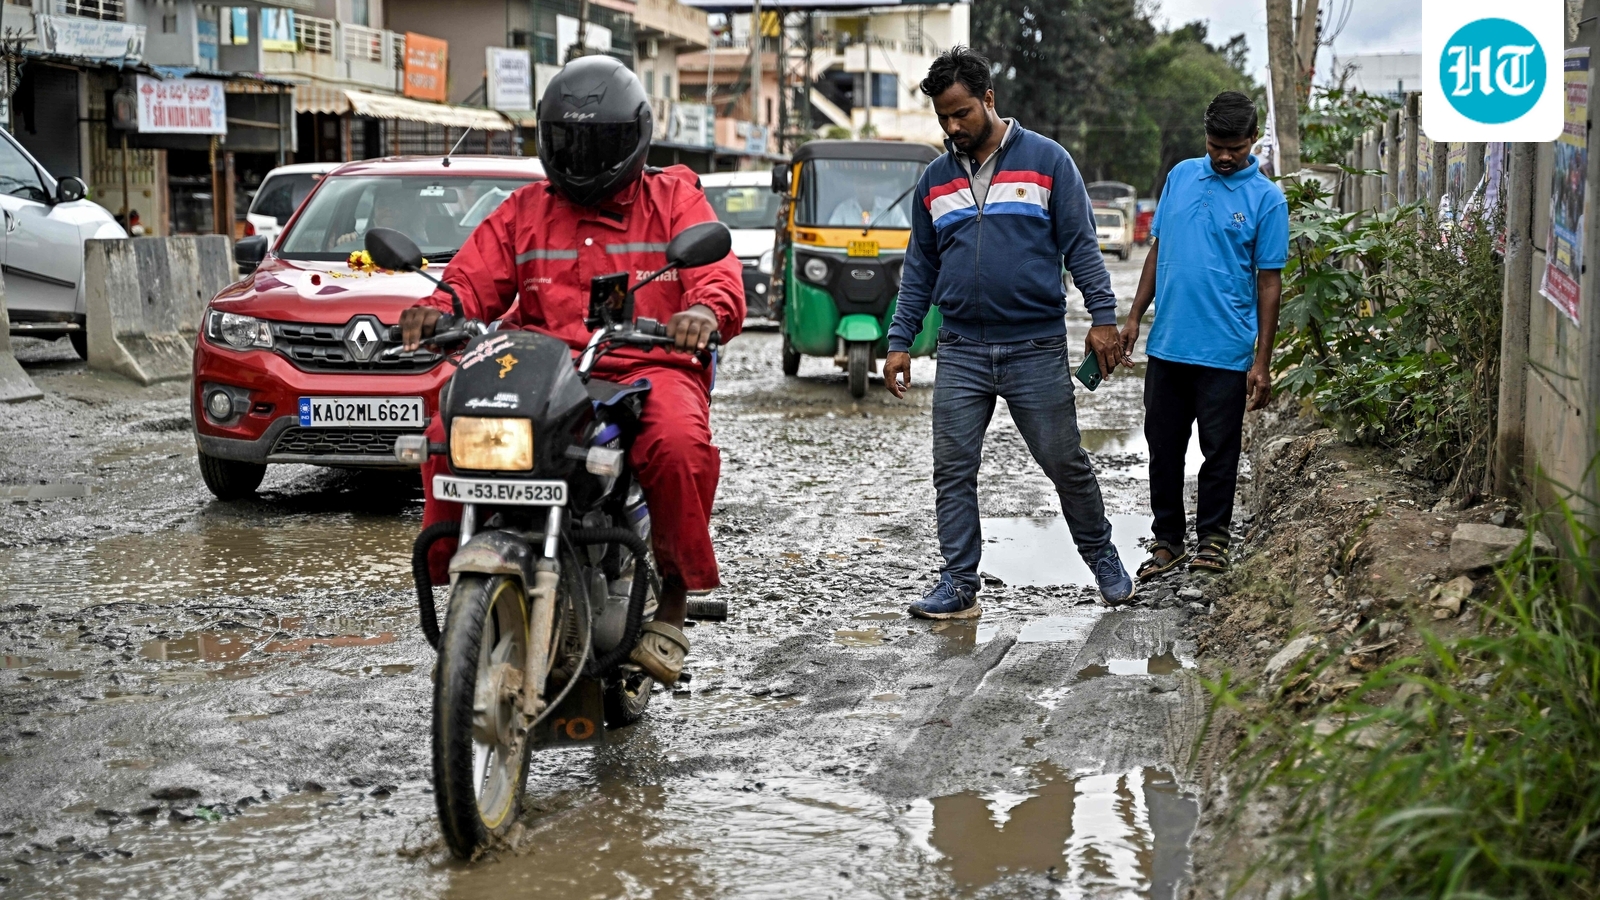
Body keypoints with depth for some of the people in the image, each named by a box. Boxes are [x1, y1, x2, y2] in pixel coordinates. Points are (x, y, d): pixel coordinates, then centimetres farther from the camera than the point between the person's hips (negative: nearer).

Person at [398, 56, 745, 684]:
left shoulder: (674, 200, 13)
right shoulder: (523, 212, 22)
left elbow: (718, 277, -3)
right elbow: (474, 279, 9)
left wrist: (705, 310, -28)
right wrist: (437, 311, -15)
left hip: (647, 367, -2)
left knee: (679, 444, -36)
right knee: (450, 436, -24)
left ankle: (675, 599, -17)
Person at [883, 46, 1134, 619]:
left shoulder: (1046, 160, 0)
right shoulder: (935, 179, 11)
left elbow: (1081, 245, -1)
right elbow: (920, 266, 16)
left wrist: (1103, 318, -9)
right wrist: (899, 341, 10)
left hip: (1037, 348, -3)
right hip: (961, 351, 3)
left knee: (1066, 464, 4)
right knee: (952, 472, 0)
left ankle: (1102, 558, 24)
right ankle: (959, 586, 8)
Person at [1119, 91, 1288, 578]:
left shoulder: (1266, 199, -4)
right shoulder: (1181, 176, 8)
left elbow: (1269, 283, -4)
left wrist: (1262, 363, -7)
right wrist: (1134, 317, 10)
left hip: (1225, 351, -4)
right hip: (1167, 344, 4)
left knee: (1219, 451, 6)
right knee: (1163, 447, 10)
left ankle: (1212, 538, 20)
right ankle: (1167, 539, 22)